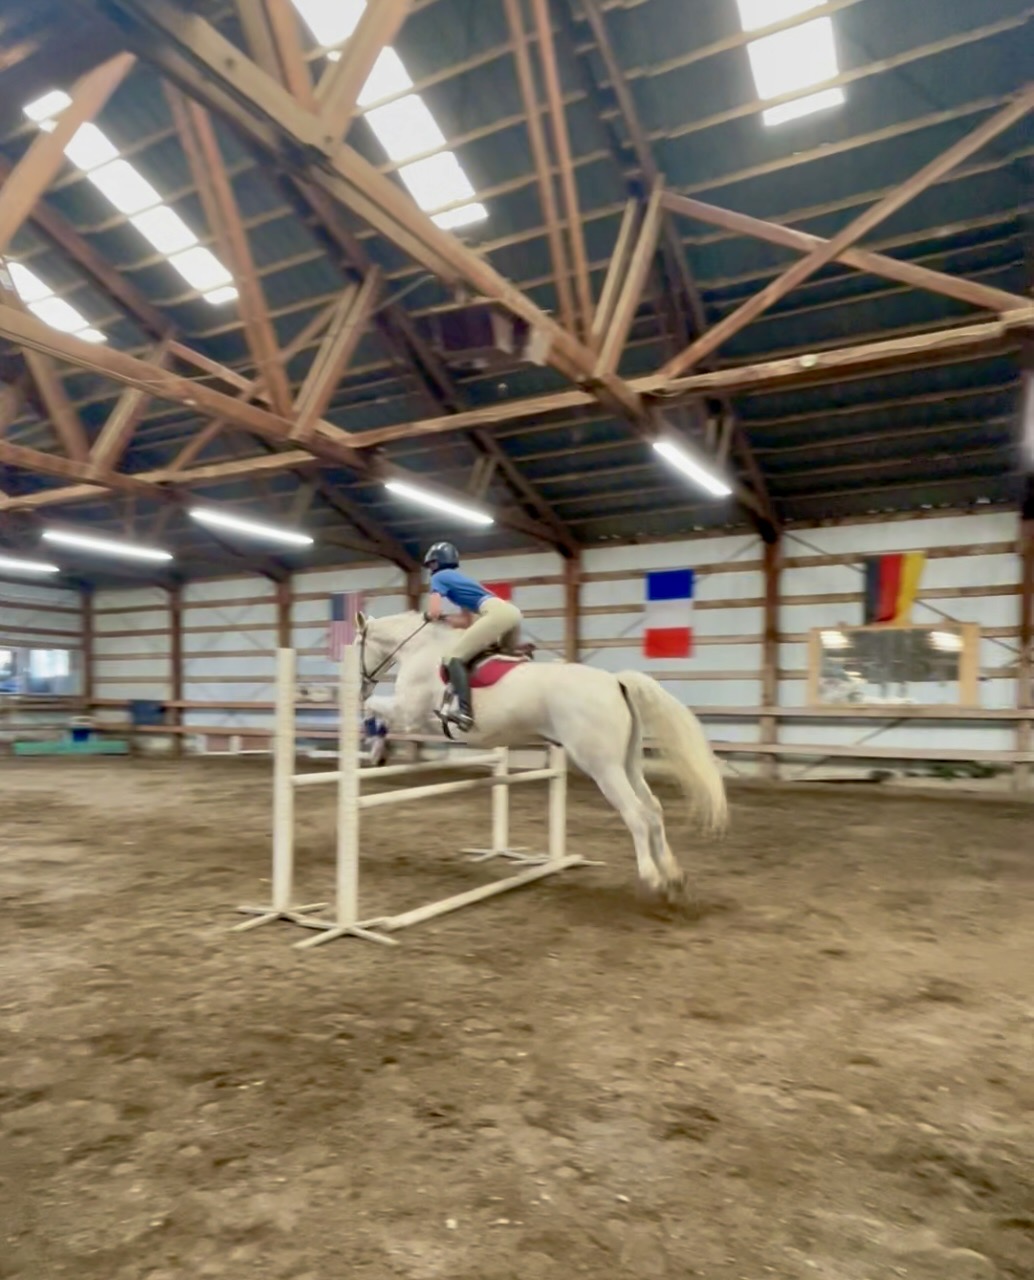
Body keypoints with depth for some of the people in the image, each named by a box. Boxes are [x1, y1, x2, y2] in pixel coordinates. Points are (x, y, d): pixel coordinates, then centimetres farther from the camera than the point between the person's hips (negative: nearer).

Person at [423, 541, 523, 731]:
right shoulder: (458, 577, 35)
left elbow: (434, 613, -3)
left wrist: (431, 617, 19)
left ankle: (465, 712, -26)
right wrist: (445, 621, 30)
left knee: (455, 656, -11)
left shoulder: (439, 577, 11)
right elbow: (468, 621, 33)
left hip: (497, 613, -9)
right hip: (511, 611, 9)